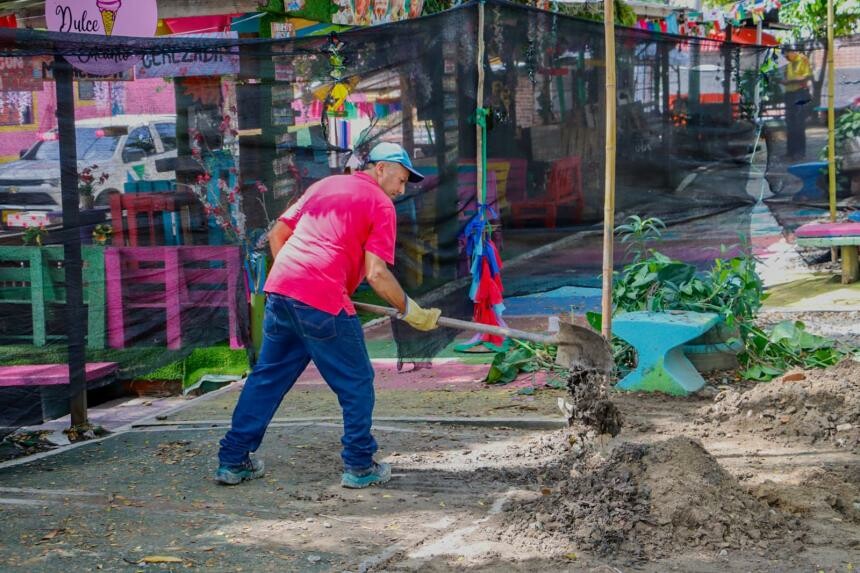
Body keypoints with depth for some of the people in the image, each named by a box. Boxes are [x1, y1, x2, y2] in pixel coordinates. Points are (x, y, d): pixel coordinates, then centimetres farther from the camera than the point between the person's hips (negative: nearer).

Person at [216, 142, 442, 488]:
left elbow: (277, 234, 21)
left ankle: (233, 461, 20)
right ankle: (359, 467, 13)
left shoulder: (324, 185, 23)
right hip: (323, 303, -7)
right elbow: (376, 275, -6)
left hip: (279, 290, 7)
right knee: (356, 383, 9)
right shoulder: (380, 204, 3)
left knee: (267, 377, 17)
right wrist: (411, 312, 3)